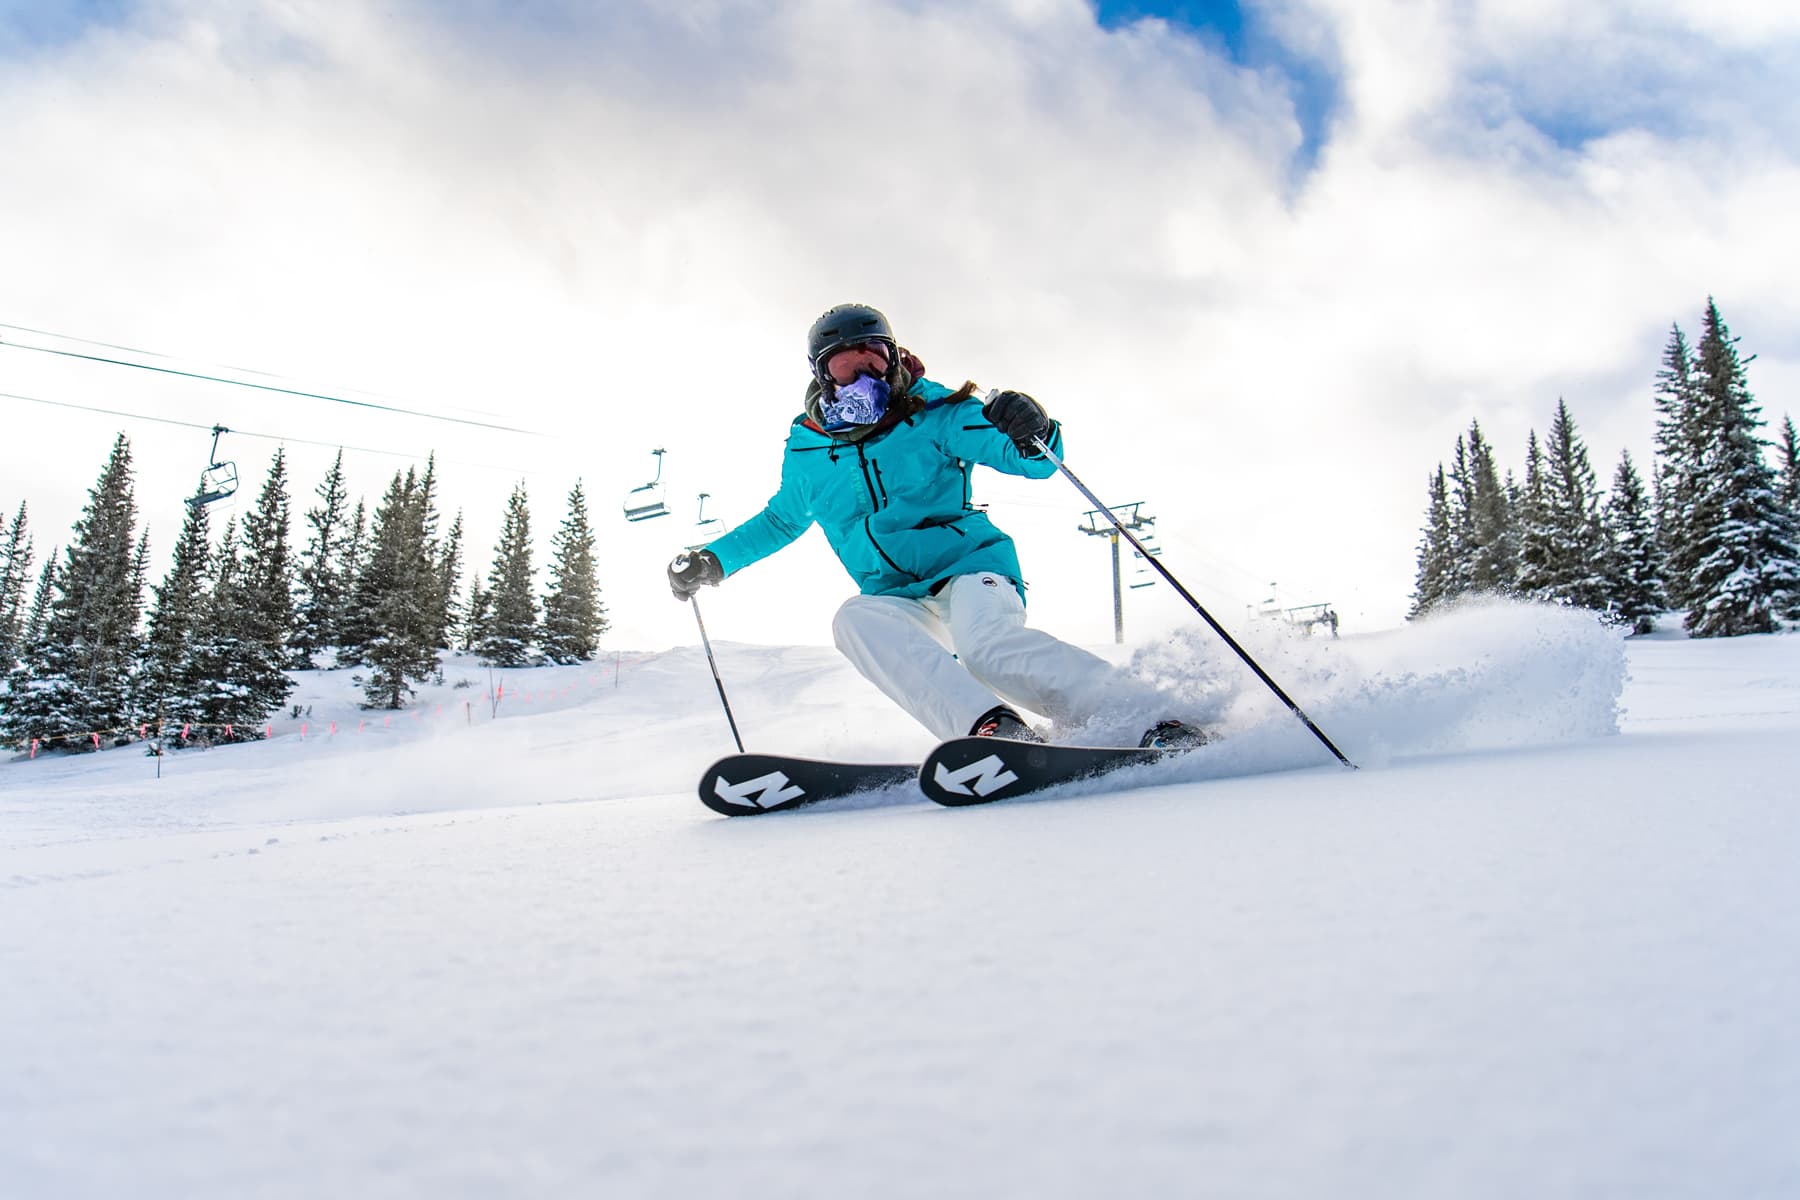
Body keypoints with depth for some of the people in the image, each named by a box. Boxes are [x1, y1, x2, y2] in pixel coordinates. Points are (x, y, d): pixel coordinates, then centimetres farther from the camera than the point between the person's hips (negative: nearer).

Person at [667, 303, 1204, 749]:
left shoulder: (931, 412, -1)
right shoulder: (806, 452, 9)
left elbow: (1034, 461, -4)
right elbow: (781, 520, 29)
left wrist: (1032, 434, -28)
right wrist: (713, 560, 21)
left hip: (971, 564, -3)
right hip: (899, 600, 4)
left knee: (988, 644, -35)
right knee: (855, 620, -31)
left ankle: (1154, 720, -37)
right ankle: (994, 727, -47)